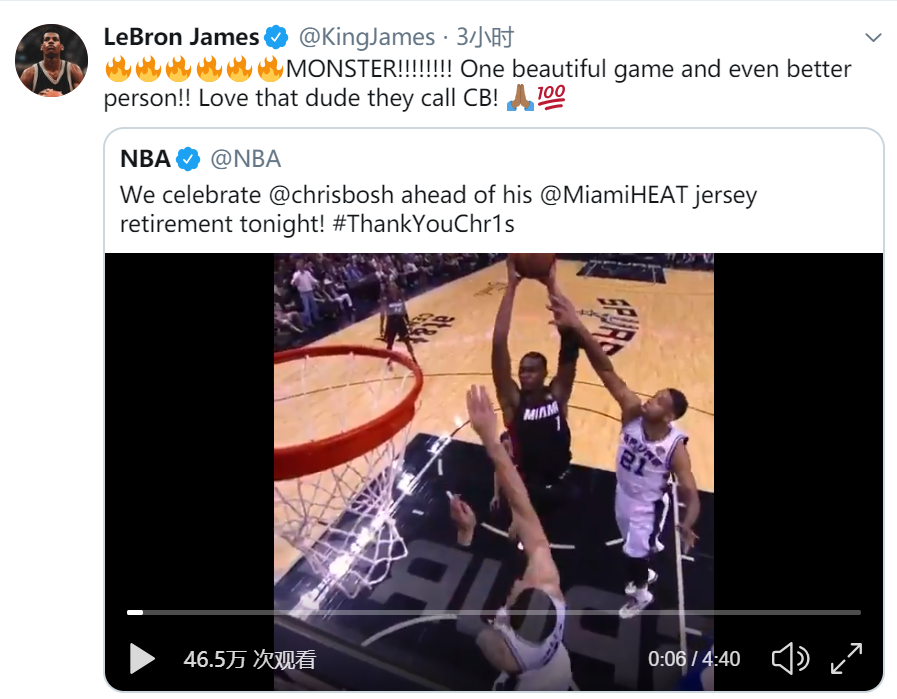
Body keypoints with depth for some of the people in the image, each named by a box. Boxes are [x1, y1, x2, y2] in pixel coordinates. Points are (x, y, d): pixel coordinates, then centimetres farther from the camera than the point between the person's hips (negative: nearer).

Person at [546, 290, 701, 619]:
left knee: (635, 553, 13)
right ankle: (645, 575, 60)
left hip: (646, 505, -4)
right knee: (635, 549, 28)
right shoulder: (633, 412, -26)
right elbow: (607, 371, -39)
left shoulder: (675, 446, -31)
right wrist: (578, 328, -52)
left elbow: (690, 493, -28)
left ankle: (640, 593, 46)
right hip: (623, 493, 4)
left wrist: (686, 525, -52)